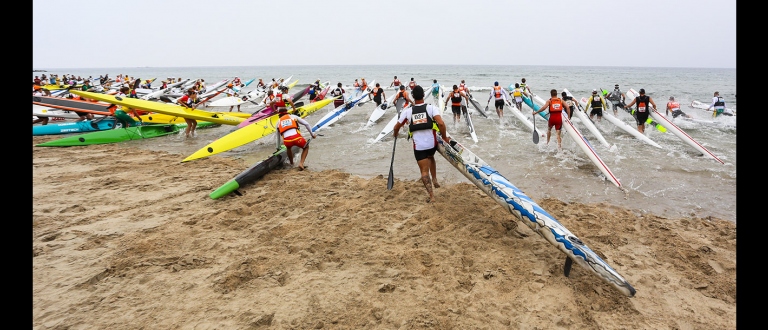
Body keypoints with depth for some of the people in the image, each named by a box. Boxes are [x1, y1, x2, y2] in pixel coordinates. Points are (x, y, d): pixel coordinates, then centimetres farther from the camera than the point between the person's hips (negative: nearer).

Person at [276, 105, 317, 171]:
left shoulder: (279, 121, 28)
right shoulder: (293, 116, 25)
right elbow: (306, 124, 16)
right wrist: (312, 134, 25)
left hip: (286, 140, 2)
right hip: (296, 137, -2)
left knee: (288, 147, 39)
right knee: (306, 147, 28)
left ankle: (291, 164, 43)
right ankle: (301, 163, 10)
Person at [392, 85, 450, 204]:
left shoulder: (407, 111, -2)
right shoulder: (431, 108, -7)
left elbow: (397, 127, 7)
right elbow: (441, 123, -20)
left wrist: (395, 134, 30)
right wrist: (444, 137, -5)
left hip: (418, 146, -1)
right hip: (432, 143, 1)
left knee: (424, 171, 6)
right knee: (430, 157, 35)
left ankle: (431, 196, -3)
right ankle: (434, 179, 28)